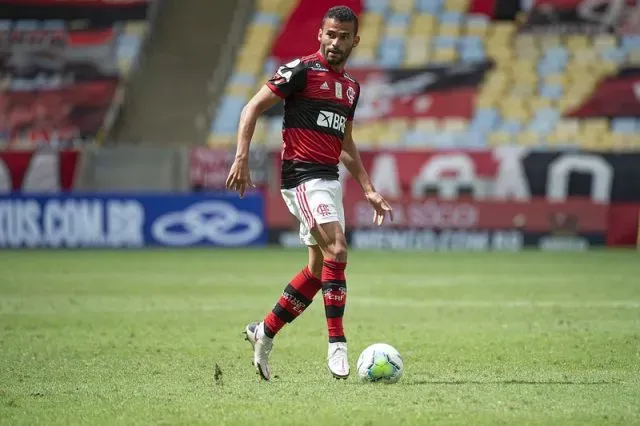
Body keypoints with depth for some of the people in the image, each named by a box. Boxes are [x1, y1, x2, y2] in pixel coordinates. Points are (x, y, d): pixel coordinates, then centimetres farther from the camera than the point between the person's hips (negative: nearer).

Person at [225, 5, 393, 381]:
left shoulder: (351, 87, 16)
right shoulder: (301, 71, -6)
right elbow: (253, 108, -8)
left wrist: (369, 190, 20)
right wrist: (242, 159, -19)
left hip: (330, 179, 8)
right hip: (302, 176, -8)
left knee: (320, 268, 8)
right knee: (337, 250, -21)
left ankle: (265, 333, 21)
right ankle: (337, 345, -19)